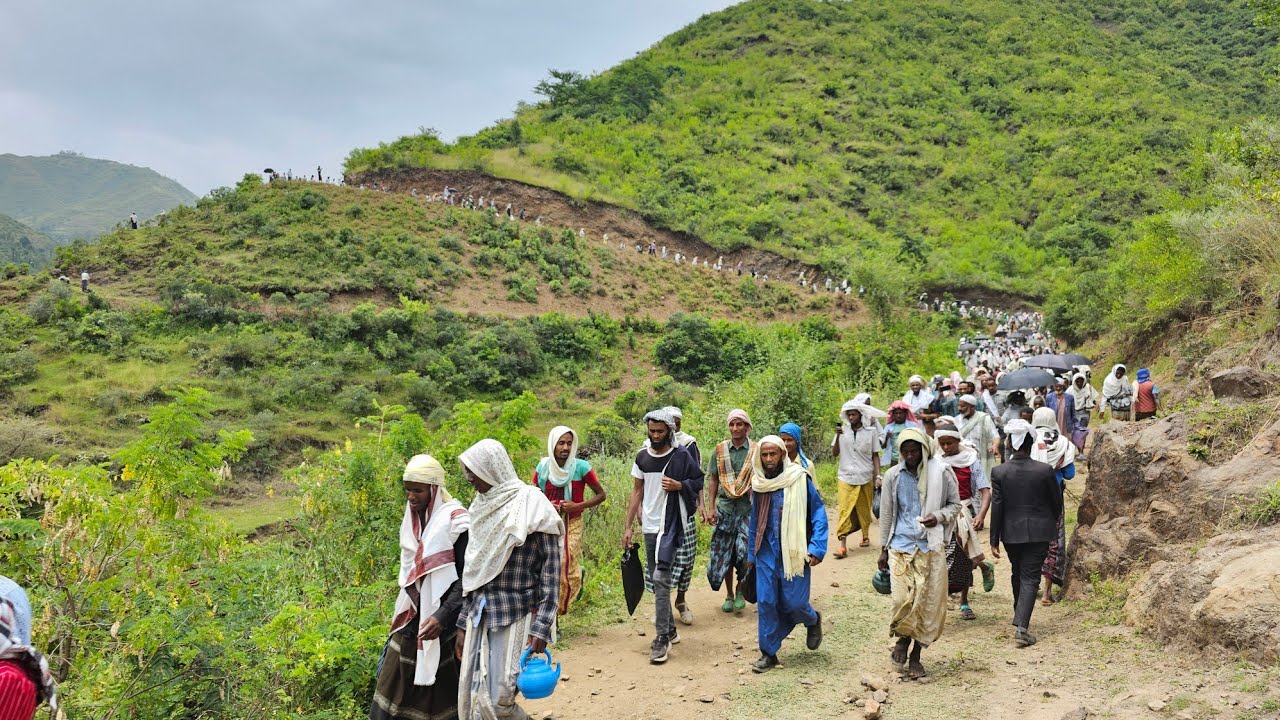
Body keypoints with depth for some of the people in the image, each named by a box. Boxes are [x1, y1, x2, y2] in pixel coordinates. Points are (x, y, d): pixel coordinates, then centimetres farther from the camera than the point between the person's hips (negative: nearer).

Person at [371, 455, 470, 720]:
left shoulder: (455, 521, -14)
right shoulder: (412, 517, 7)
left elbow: (467, 576, -15)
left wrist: (443, 616, -23)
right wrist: (404, 609, 18)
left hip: (443, 618, -7)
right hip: (413, 614, 7)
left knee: (443, 686, 2)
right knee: (395, 682, 8)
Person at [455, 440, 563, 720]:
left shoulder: (531, 506, -10)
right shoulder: (483, 508, 10)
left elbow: (551, 570, -11)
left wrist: (542, 627, -15)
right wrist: (464, 624, 14)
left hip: (516, 618, -6)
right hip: (480, 616, 7)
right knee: (471, 696, 5)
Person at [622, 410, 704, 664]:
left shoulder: (681, 456, -5)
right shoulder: (642, 457, 7)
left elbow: (699, 482, 5)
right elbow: (637, 491, 12)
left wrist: (679, 485, -15)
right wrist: (628, 526, 8)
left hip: (672, 526, -5)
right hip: (650, 527, 5)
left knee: (661, 579, -14)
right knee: (656, 582, 11)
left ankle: (662, 639, -11)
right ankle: (670, 631, 26)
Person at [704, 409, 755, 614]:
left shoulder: (755, 451, 0)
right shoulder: (720, 450, 5)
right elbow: (713, 479, 9)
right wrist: (710, 508, 2)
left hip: (748, 508, -2)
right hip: (725, 508, 2)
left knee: (744, 550, -12)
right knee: (723, 552, 5)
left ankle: (740, 590, 12)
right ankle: (729, 594, 22)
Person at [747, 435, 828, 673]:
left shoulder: (799, 479, -8)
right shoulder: (758, 484, 7)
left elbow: (818, 513, -6)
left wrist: (817, 548, -13)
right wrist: (751, 554, 19)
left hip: (793, 552, -4)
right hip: (766, 552, 4)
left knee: (792, 601, -3)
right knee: (765, 602, 0)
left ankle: (813, 621, 32)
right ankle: (768, 653, 12)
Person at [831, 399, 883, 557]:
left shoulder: (871, 431, -1)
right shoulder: (843, 430, 2)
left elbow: (875, 455, 3)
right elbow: (834, 453, 1)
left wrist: (878, 476, -4)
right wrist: (838, 436, -13)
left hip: (865, 477, 0)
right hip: (845, 477, 0)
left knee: (864, 510, 12)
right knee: (844, 511, -7)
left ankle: (865, 536, 36)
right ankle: (843, 546, -9)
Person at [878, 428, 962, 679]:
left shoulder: (941, 472, -2)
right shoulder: (893, 476, 3)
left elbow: (954, 504, 8)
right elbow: (886, 514, 10)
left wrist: (939, 517, -14)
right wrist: (883, 549, 11)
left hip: (931, 546, 0)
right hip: (901, 545, 0)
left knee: (929, 601, 2)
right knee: (902, 598, -11)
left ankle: (916, 655, 18)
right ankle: (902, 639, 20)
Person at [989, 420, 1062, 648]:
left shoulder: (999, 472, -10)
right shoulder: (1045, 470, -11)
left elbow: (996, 507, -7)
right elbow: (1056, 501, 1)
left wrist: (994, 540, -1)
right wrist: (1052, 522, 23)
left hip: (1011, 533, 2)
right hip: (1038, 532, -2)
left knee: (1017, 574, 21)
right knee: (1030, 578, 0)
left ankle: (1020, 618, 37)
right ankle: (1021, 626, -12)